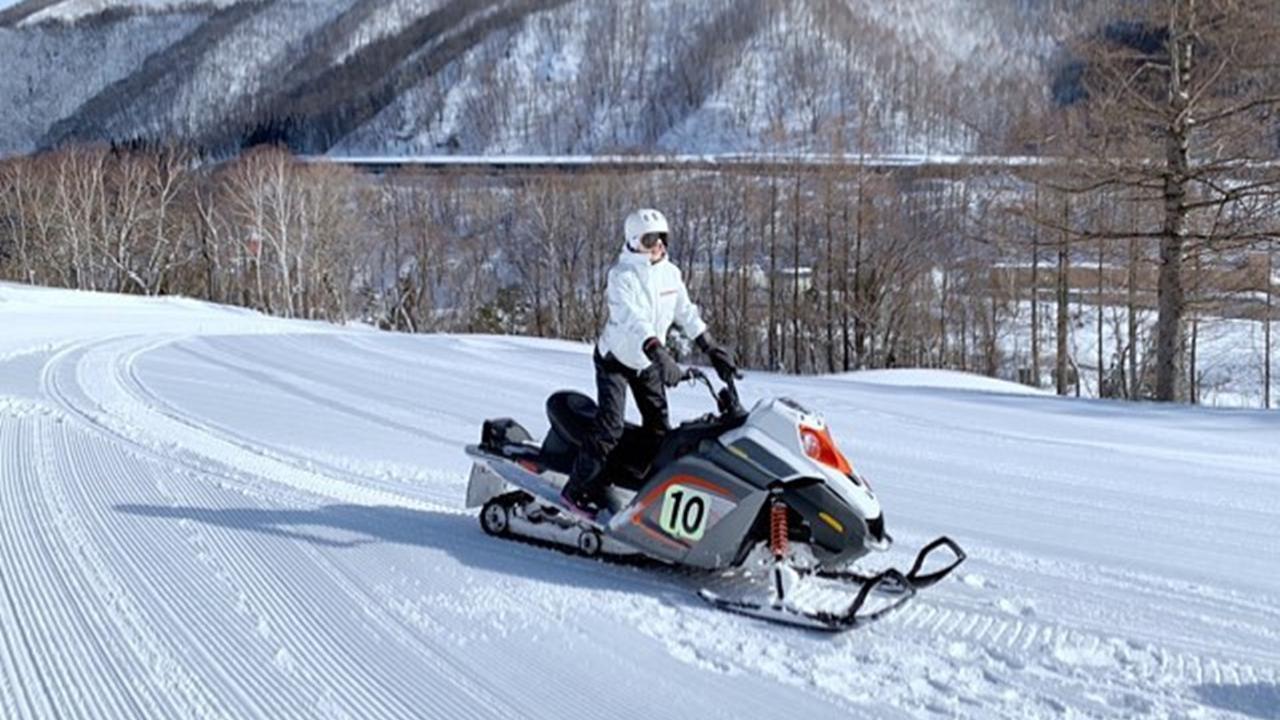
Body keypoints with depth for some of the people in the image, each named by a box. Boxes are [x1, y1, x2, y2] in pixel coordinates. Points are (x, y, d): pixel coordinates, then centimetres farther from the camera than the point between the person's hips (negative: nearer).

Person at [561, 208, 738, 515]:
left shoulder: (670, 274, -2)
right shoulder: (623, 276, -23)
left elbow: (686, 313, 5)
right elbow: (632, 317, -38)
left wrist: (712, 349, -5)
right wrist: (660, 354, -52)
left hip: (648, 363, 7)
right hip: (615, 359, -7)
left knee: (659, 428, 6)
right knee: (609, 428, -16)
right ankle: (577, 491, -9)